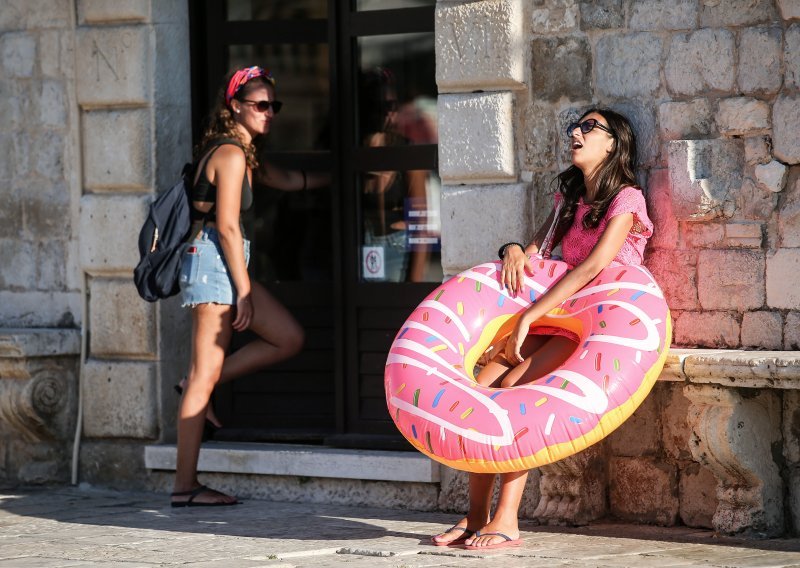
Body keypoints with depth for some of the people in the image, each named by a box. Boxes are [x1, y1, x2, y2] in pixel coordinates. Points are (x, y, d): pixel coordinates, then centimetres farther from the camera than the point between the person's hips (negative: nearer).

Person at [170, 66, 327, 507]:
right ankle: (185, 486, -7)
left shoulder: (243, 154, 18)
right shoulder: (230, 154, -13)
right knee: (206, 374, -8)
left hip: (223, 264, 10)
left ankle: (197, 387, 12)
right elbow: (227, 226, -17)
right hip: (213, 261, -10)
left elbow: (288, 181, 34)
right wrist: (244, 290, -16)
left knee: (289, 338, 9)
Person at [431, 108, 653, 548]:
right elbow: (539, 249, 18)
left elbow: (593, 266, -20)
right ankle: (476, 517, -12)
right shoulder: (569, 198, 16)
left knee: (514, 386, -28)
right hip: (560, 320, 7)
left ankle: (506, 522, -27)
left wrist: (529, 316, -23)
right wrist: (515, 250, -8)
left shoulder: (625, 199, -9)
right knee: (480, 389, -15)